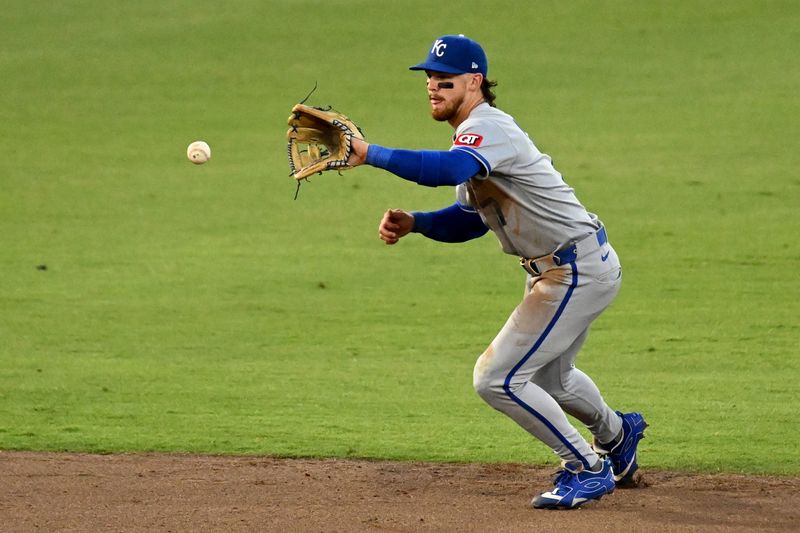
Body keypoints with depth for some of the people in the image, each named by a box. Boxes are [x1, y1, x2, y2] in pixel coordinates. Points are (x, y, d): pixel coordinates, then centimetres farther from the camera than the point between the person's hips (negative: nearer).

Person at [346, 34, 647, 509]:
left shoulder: (488, 127, -23)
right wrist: (413, 222, -2)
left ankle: (588, 468, 1)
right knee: (548, 380, 30)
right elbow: (471, 219, 14)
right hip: (561, 269, 11)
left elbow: (447, 170, -45)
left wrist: (370, 153, -47)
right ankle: (616, 433, 59)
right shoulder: (475, 133, 9)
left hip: (579, 271, -11)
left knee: (496, 379, -13)